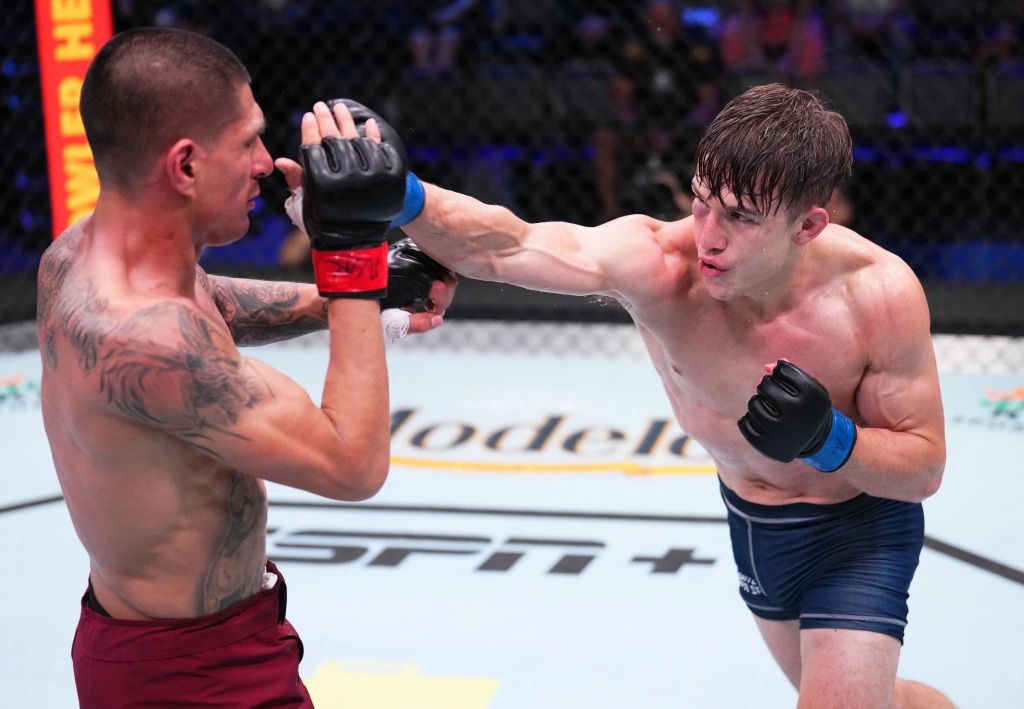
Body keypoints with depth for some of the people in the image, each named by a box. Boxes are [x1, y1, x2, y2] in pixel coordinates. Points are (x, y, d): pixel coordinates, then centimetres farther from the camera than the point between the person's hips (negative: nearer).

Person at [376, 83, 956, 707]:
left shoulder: (878, 293, -30)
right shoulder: (655, 261, -31)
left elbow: (926, 469, -19)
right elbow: (501, 247, -48)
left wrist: (829, 438, -38)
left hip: (861, 525, -3)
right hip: (752, 521, 3)